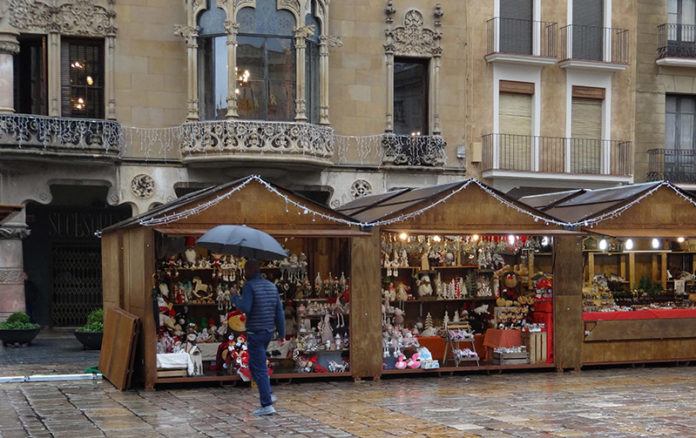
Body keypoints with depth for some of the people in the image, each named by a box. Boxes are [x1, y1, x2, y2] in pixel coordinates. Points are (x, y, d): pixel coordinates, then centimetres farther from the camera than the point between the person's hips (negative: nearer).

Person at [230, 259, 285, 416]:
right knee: (254, 364, 24)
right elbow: (279, 311, 7)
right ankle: (267, 394, 18)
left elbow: (245, 308, -23)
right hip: (268, 332, 7)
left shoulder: (249, 286, -12)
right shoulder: (272, 286, 8)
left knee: (260, 369, -4)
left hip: (254, 333, -7)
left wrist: (235, 297, -5)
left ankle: (267, 405, -4)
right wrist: (282, 333, 10)